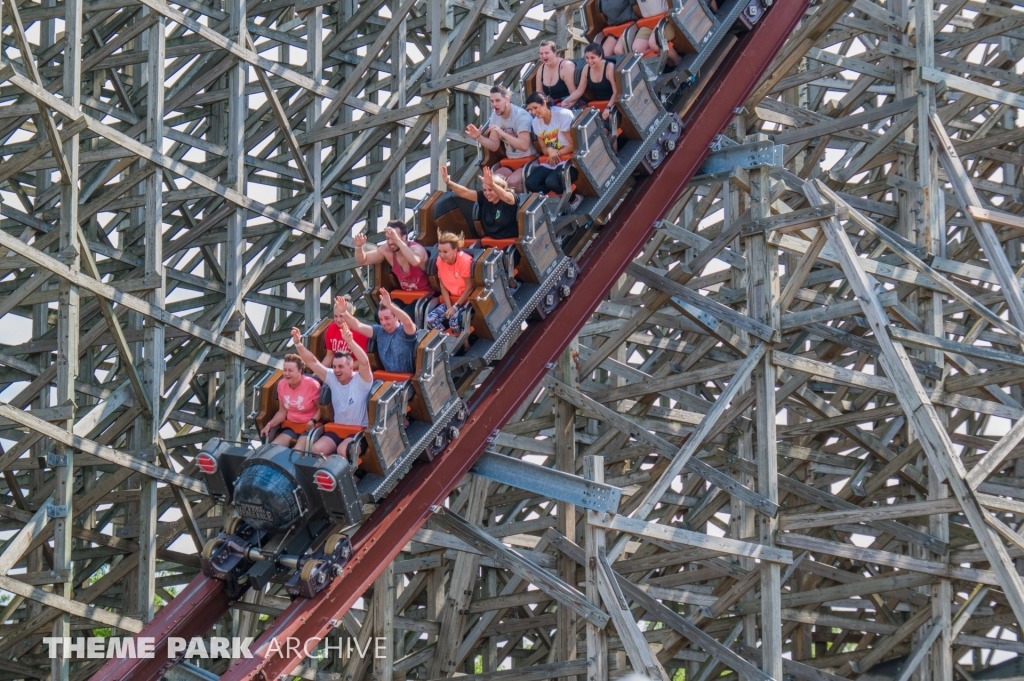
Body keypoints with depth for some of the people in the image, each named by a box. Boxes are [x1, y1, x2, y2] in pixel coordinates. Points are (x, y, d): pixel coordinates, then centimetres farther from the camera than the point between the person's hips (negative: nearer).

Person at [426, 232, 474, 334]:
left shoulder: (465, 260, -19)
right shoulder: (440, 261, -2)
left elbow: (469, 287, -16)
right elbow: (443, 286, 3)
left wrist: (455, 307, -15)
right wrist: (449, 307, -9)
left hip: (466, 300, -6)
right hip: (451, 300, 6)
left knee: (454, 321, -32)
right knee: (430, 319, -17)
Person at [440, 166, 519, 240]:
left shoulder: (510, 198, -14)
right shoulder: (484, 198, 1)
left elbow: (505, 197, -37)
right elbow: (465, 193, -3)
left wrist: (492, 184, -56)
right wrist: (448, 182, -19)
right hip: (491, 241, 5)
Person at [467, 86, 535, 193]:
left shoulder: (521, 116, -17)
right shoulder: (495, 116, 5)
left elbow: (524, 145, -30)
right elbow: (494, 146, 5)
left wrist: (501, 133, -33)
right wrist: (478, 137, -13)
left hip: (528, 161, -6)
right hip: (510, 162, 6)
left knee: (512, 181, -33)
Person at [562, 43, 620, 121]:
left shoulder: (609, 67, -14)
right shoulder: (587, 69, 3)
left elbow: (616, 92, -19)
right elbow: (579, 91, 8)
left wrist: (608, 108, -32)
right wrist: (566, 101, -8)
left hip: (611, 104, -5)